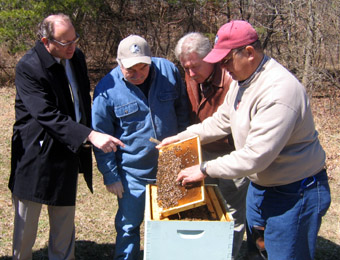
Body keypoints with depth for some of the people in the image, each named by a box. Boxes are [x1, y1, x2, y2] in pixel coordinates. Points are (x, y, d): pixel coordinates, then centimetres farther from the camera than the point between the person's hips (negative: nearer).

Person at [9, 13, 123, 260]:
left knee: (64, 226, 16)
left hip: (68, 155, 6)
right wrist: (90, 136, -34)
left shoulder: (76, 57, 2)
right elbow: (47, 116, -27)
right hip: (35, 157, -6)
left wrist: (89, 134, 12)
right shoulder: (28, 68, -19)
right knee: (25, 226, 8)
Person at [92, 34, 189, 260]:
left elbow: (182, 111, 7)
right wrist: (110, 176, -6)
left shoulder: (169, 71, -8)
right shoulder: (107, 89, -15)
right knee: (129, 225, 8)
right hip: (132, 172, -3)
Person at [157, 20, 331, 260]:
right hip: (260, 185, 10)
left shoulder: (279, 91, -30)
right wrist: (181, 137, 12)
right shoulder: (242, 80, 2)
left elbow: (255, 156, -31)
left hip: (294, 195, -9)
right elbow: (221, 121, 17)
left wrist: (205, 170, -22)